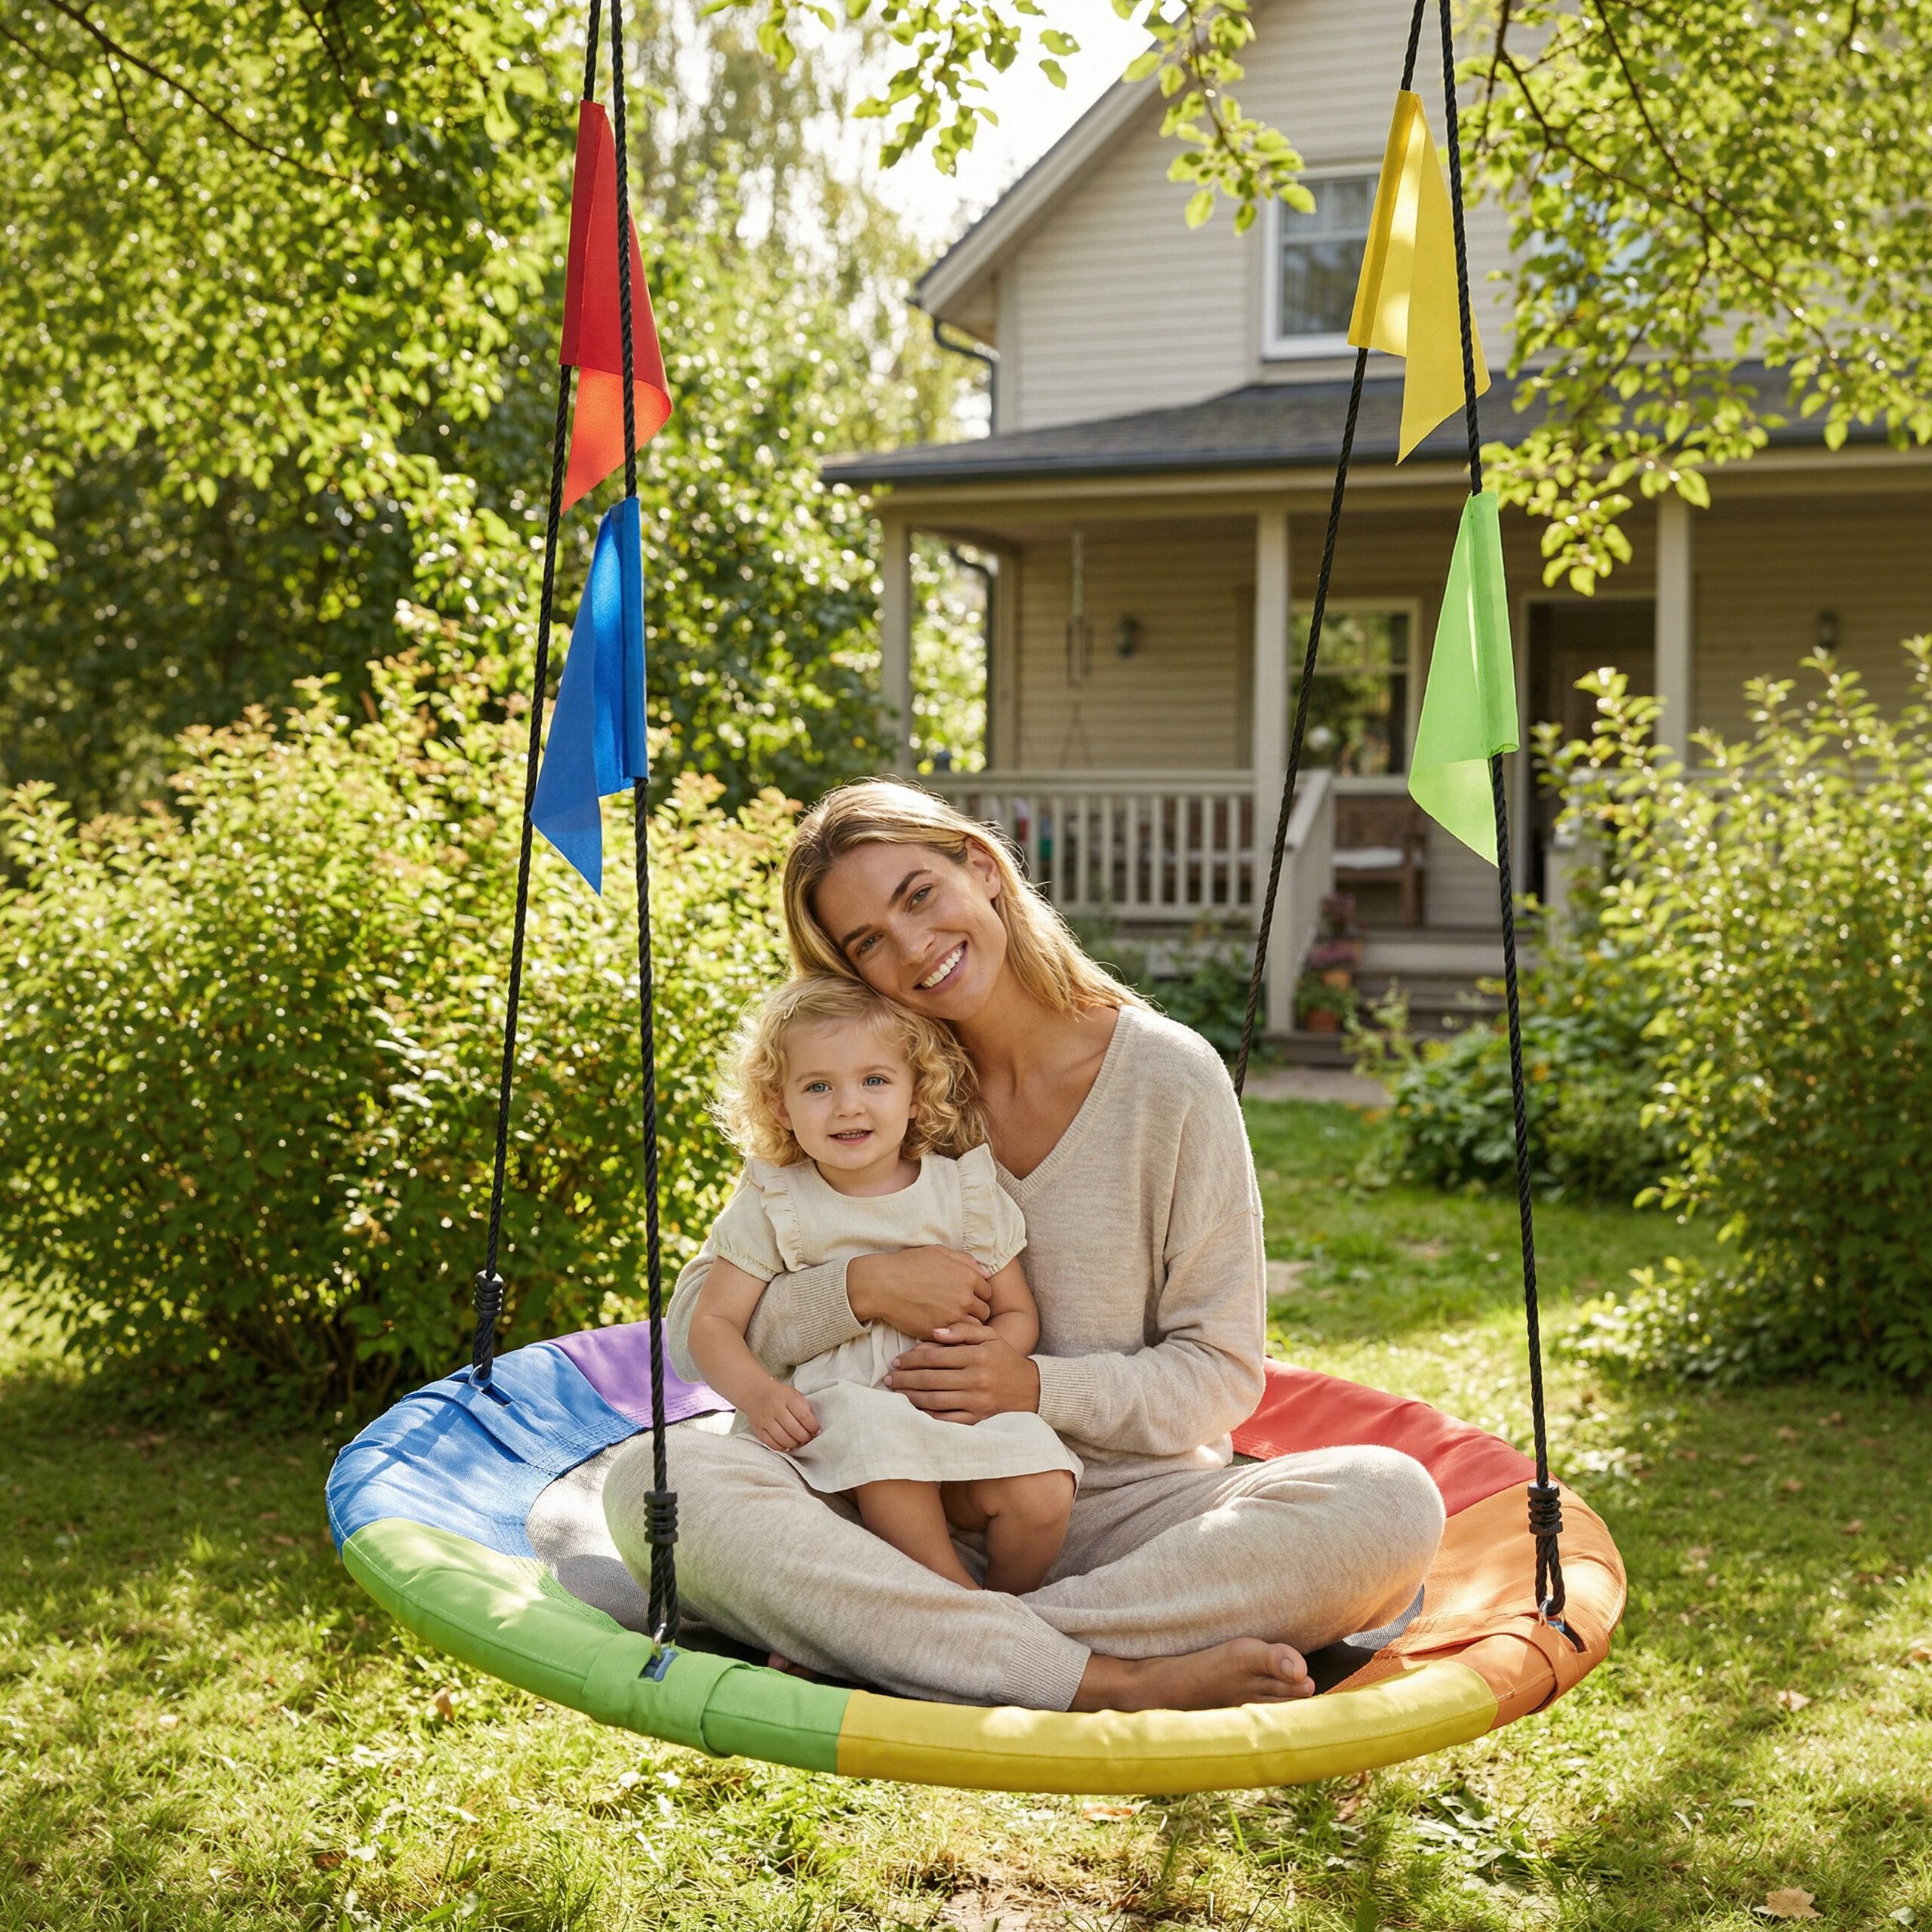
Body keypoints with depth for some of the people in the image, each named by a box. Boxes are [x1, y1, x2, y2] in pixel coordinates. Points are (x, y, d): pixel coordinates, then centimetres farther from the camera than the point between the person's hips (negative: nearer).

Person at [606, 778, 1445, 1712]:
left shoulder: (1170, 1080, -2)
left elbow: (1223, 1374, 1)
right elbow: (693, 1334, 0)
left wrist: (1040, 1386, -16)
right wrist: (859, 1287, -18)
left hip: (1127, 1506, 0)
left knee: (1389, 1503, -29)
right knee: (654, 1478, -28)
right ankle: (1113, 1685, -33)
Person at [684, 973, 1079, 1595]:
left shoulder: (963, 1188, 4)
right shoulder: (774, 1203, 2)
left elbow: (1017, 1315, 7)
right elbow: (713, 1321, 1)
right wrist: (759, 1393, -20)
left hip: (956, 1414, 2)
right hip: (828, 1413, -2)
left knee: (1042, 1496, -24)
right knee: (879, 1435, -36)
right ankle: (961, 1598, -17)